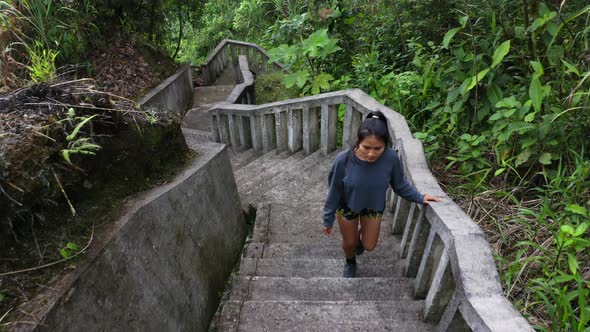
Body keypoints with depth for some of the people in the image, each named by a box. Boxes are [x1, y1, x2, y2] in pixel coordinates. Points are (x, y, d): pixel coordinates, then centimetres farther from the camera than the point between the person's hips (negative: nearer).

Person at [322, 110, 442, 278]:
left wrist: (419, 197, -18)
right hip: (347, 207, -1)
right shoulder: (344, 159, -34)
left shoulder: (391, 158, -30)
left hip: (374, 207, 2)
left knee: (369, 246, 20)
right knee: (349, 243, 20)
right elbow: (334, 191, -18)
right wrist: (328, 219, -9)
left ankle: (360, 237, 57)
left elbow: (400, 184, -7)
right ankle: (350, 263, 55)